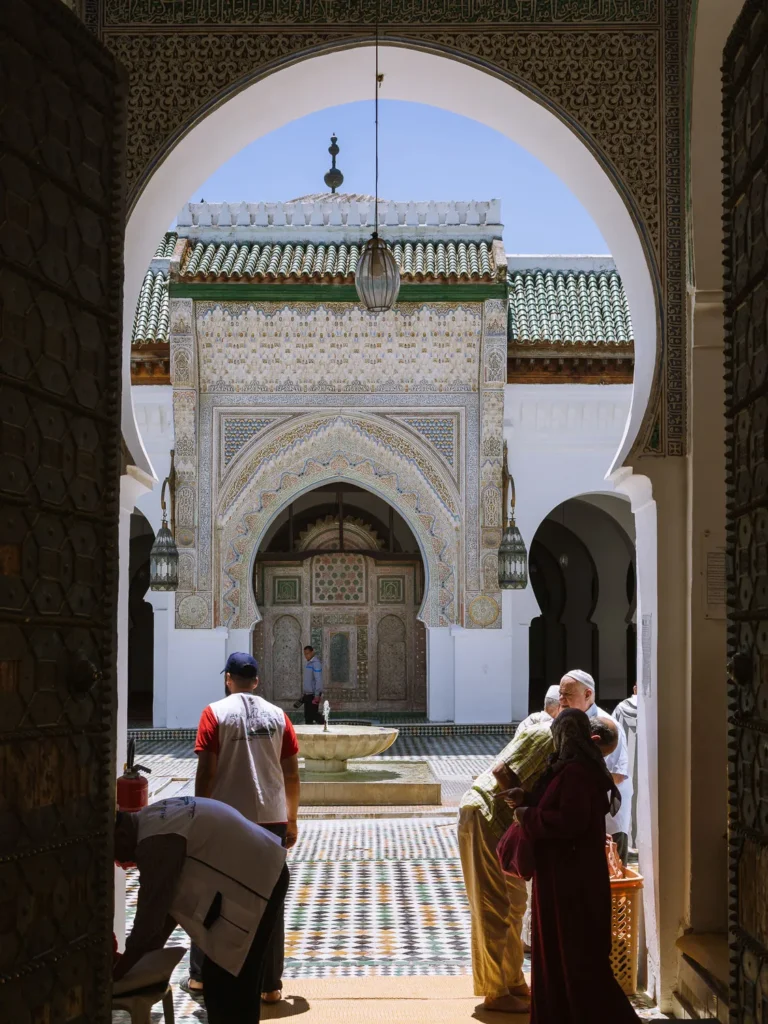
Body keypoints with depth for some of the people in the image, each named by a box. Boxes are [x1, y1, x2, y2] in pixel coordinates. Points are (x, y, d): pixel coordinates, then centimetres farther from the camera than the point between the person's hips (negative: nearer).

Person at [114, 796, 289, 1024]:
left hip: (255, 885, -10)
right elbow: (169, 898, 18)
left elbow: (150, 913, -15)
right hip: (266, 871, 10)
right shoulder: (151, 820, 10)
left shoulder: (155, 843, -21)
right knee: (240, 981, 19)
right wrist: (151, 945, 19)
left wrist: (114, 975, -5)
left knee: (224, 983, -2)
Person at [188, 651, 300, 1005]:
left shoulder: (215, 713, -5)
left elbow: (206, 772, -9)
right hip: (271, 820, 2)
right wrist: (291, 820, 14)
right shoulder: (278, 716, 5)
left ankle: (200, 977, 19)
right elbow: (291, 774, 5)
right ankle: (271, 985, 8)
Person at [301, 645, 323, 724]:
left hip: (313, 694, -9)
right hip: (307, 694, 9)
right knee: (307, 715, 9)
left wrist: (317, 695, -21)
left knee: (313, 714, -9)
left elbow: (318, 680, -18)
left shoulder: (316, 663, -13)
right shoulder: (308, 663, 15)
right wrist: (304, 693, 18)